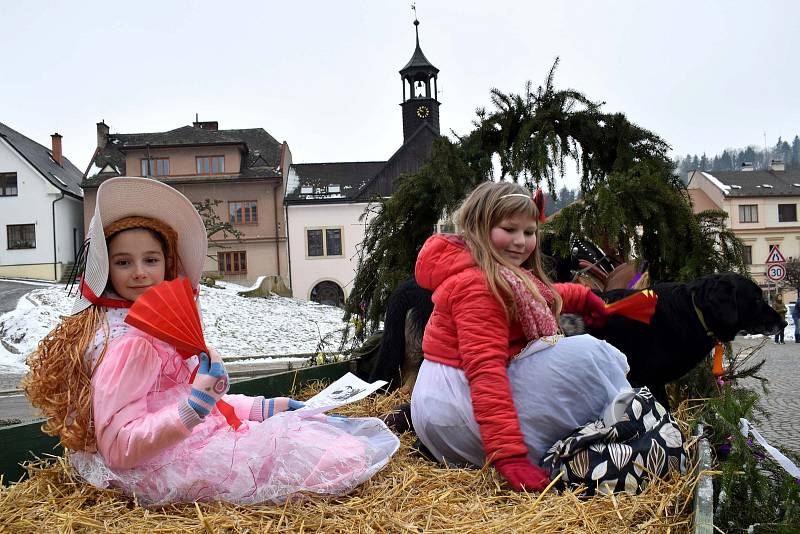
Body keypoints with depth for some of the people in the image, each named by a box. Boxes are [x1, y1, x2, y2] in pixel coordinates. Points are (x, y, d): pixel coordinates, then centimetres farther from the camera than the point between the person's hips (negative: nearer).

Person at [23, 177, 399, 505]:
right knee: (344, 459, -12)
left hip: (186, 442, 10)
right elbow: (118, 447, -22)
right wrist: (195, 405, -33)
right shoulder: (129, 342, -20)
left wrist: (262, 407, 15)